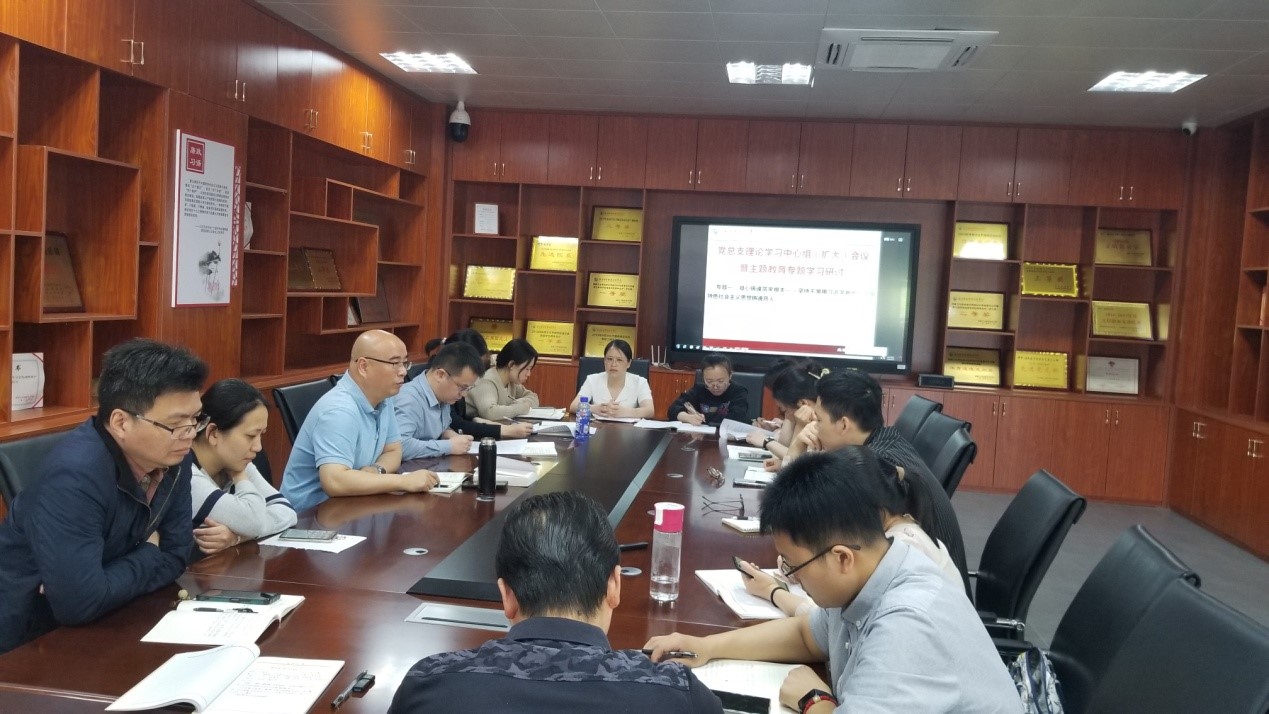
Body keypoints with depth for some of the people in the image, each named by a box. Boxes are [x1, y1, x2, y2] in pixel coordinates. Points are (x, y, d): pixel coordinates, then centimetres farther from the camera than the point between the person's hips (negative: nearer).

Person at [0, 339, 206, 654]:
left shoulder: (173, 457, -7)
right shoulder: (74, 474, -28)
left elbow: (176, 553, -2)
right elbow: (79, 603, -32)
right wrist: (148, 556, -16)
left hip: (98, 625, 5)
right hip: (28, 640, -5)